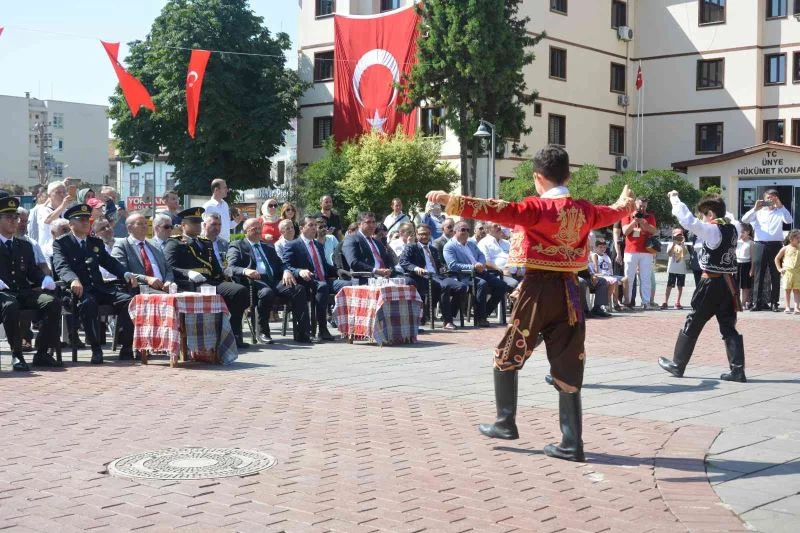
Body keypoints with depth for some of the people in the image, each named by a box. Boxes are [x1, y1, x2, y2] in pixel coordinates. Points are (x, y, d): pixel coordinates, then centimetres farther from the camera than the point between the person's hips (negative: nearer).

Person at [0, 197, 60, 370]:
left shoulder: (25, 246, 23)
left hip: (24, 292, 5)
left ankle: (41, 353, -16)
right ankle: (16, 354, -26)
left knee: (52, 303, -25)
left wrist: (46, 279, -6)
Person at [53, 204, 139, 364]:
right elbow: (62, 266, -12)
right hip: (78, 289, -5)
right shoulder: (61, 243, 5)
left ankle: (126, 347, -16)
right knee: (88, 303, -39)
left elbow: (110, 262, 18)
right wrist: (73, 280, -34)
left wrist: (126, 274, -4)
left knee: (128, 301, -21)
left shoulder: (97, 242, 24)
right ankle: (96, 349, -30)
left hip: (99, 287, 5)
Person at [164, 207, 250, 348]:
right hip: (191, 284, -6)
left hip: (212, 281, 6)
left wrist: (223, 279, 7)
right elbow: (170, 269, -5)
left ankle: (235, 336, -18)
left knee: (240, 290, -21)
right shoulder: (174, 244, 12)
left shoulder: (206, 243, 33)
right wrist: (189, 273, -23)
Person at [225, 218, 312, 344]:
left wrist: (286, 271, -2)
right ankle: (263, 332, -21)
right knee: (267, 292, -39)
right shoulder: (237, 247, 13)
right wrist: (245, 271, -25)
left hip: (274, 281, 5)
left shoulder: (269, 249, 31)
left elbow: (280, 265, 24)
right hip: (255, 281, -5)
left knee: (299, 289, -22)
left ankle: (301, 333, -23)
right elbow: (231, 268, -3)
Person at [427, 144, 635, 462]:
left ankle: (506, 423, 17)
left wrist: (451, 201, -27)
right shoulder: (583, 210, 9)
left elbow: (499, 210, -24)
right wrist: (625, 204, 54)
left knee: (506, 357, 14)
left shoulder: (536, 207, -10)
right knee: (568, 367, 7)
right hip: (568, 289, 5)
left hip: (538, 288, -5)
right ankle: (571, 444, 7)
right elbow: (611, 213, 30)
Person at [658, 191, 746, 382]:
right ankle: (737, 369, 1)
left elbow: (688, 220, -24)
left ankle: (677, 365, 15)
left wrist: (675, 198, -12)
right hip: (728, 283, 7)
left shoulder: (712, 230, -16)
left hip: (711, 284, -7)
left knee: (692, 324, 6)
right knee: (728, 327, 7)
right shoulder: (732, 229, 6)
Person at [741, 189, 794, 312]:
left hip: (775, 245, 0)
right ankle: (757, 302, 3)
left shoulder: (780, 212, 10)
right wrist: (755, 208, -11)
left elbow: (789, 220, -7)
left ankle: (773, 303, 8)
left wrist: (781, 206, -15)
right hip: (760, 245, 0)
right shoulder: (758, 212, 11)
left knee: (775, 276, 3)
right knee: (758, 275, 1)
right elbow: (744, 219, 0)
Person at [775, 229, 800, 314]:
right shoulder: (785, 249, 3)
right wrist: (779, 268, 3)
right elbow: (777, 258, 10)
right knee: (787, 290, 2)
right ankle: (788, 307, 7)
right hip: (787, 271, -1)